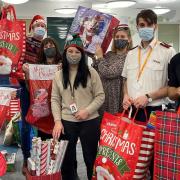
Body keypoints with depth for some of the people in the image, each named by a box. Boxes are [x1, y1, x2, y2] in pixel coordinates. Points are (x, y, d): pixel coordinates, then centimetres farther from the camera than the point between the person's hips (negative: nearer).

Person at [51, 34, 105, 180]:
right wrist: (58, 121, -6)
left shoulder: (91, 72, -3)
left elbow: (100, 96, -3)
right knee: (66, 159, 14)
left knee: (91, 157, 11)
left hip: (90, 122, -2)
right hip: (66, 123, 2)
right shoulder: (59, 75, 5)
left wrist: (87, 111, -16)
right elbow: (55, 100, 4)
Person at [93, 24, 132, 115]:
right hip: (102, 96, 6)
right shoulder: (109, 54, 9)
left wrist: (100, 56, -7)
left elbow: (108, 72, -20)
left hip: (116, 98, -6)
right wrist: (96, 57, -4)